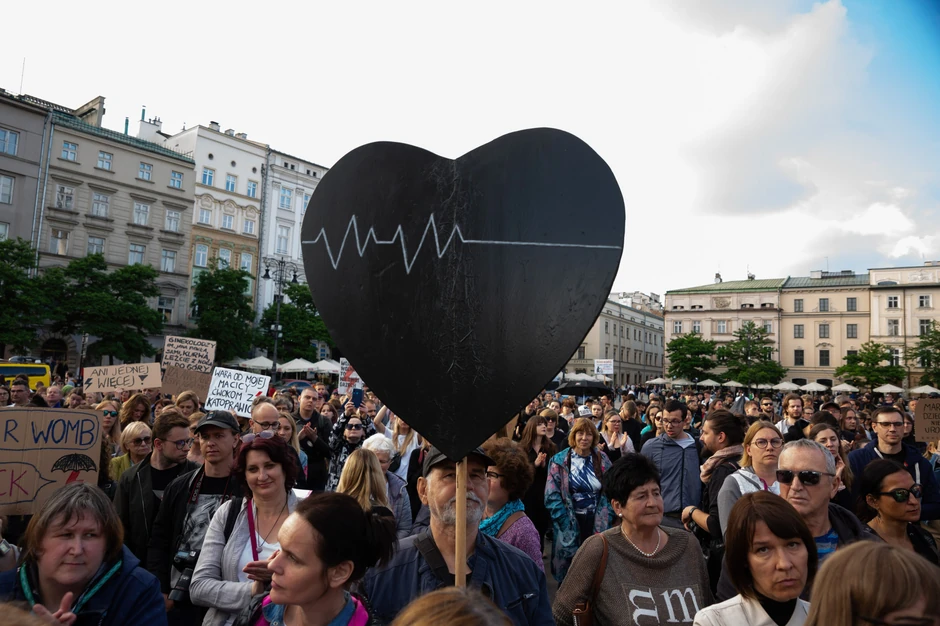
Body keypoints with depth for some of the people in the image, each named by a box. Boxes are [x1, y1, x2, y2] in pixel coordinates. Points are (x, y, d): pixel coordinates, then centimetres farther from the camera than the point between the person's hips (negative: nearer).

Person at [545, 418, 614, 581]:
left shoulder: (603, 460, 5)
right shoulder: (560, 461, -5)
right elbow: (552, 495, -7)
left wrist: (608, 519, -3)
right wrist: (566, 523, -13)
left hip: (597, 522, 2)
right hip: (570, 523, -2)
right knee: (569, 567, 8)